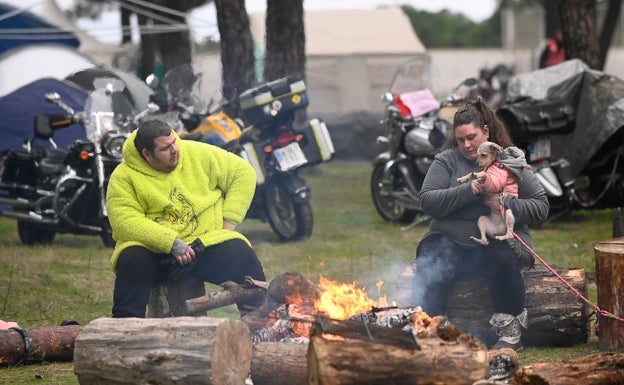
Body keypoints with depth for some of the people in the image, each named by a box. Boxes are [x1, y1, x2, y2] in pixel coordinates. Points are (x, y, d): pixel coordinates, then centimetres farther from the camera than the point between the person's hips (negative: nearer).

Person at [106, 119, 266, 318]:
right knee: (132, 261, -33)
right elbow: (125, 222, -17)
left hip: (206, 241, 2)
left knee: (242, 255, -25)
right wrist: (171, 242, -27)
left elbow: (243, 173, 7)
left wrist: (229, 222, -3)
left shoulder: (198, 154, 3)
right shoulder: (124, 178, -4)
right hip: (155, 252, -2)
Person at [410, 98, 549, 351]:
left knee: (503, 259, -35)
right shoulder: (446, 161, 9)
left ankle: (511, 331, -18)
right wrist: (469, 191, -17)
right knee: (429, 261, -31)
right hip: (452, 242, 1)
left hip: (500, 240, -1)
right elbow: (428, 200, -6)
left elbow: (541, 207, 3)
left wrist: (506, 204, -15)